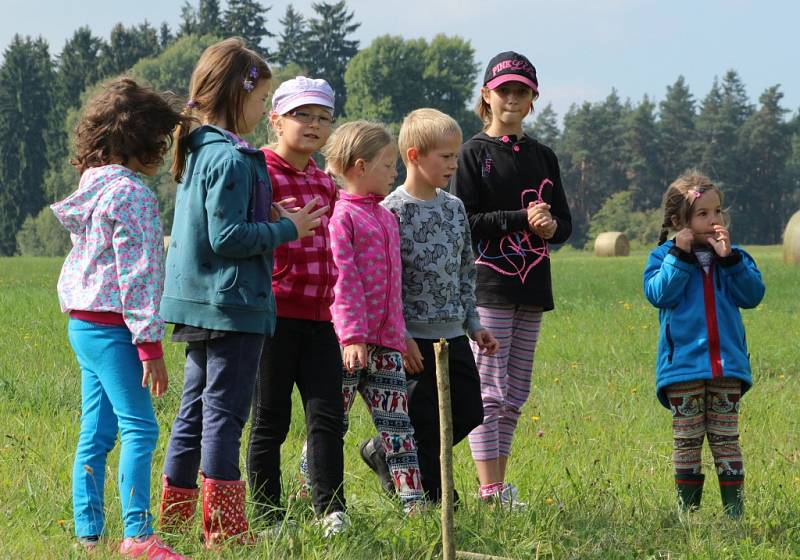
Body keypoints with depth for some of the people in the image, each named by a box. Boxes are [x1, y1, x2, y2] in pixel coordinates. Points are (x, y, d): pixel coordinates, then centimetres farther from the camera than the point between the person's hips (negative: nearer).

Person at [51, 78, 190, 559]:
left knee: (97, 433, 10)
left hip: (83, 322, 9)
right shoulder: (132, 194, -14)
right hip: (112, 325, -9)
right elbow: (137, 275, -17)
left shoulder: (93, 187, 14)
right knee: (139, 428, -10)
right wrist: (150, 344, -17)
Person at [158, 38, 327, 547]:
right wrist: (286, 229, -10)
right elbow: (227, 237, -20)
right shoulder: (232, 159, -16)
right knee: (224, 414, -6)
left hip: (200, 304, 10)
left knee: (195, 411, 14)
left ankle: (175, 518, 19)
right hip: (234, 304, -10)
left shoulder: (199, 152, 13)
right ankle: (223, 527, -3)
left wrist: (269, 220, 10)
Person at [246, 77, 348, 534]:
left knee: (328, 415, 0)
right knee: (271, 421, 1)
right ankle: (269, 518, 8)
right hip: (275, 311, -6)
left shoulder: (323, 181, 17)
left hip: (319, 316, 6)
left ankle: (331, 511, 3)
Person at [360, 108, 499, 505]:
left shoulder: (454, 208, 10)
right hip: (415, 338, -7)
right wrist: (400, 336, -18)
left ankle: (385, 453, 22)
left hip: (453, 334, 7)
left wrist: (474, 325, 14)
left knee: (468, 413, 8)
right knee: (425, 420, 0)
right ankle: (431, 498, 16)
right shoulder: (392, 211, -12)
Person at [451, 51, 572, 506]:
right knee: (489, 391, -9)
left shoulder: (543, 157, 15)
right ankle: (491, 492, -10)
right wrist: (520, 218, -18)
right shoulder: (474, 153, -2)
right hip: (488, 284, -6)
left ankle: (500, 484, 14)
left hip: (532, 289, 6)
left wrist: (551, 226, -8)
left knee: (515, 395, 8)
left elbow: (565, 222, 16)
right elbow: (463, 223, -10)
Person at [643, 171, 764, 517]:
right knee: (687, 442, 3)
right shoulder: (664, 257, 2)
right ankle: (688, 512, 11)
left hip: (727, 364, 2)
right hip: (683, 367, -2)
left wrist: (728, 259, -12)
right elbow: (659, 294, -14)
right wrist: (680, 255, -16)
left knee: (726, 440, 4)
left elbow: (753, 295, -3)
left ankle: (734, 512, 7)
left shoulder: (733, 258, 10)